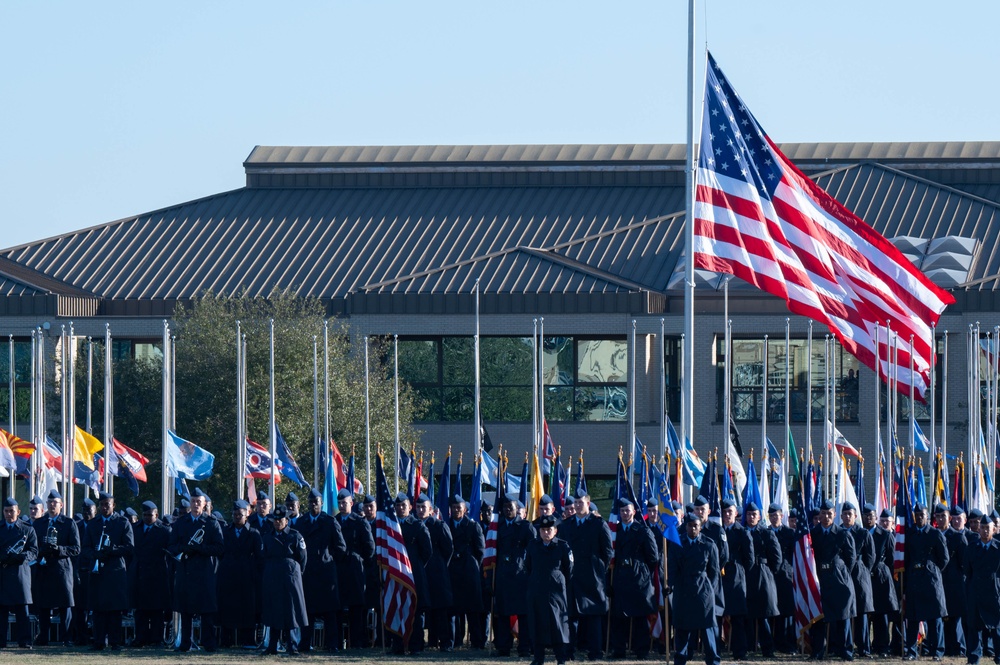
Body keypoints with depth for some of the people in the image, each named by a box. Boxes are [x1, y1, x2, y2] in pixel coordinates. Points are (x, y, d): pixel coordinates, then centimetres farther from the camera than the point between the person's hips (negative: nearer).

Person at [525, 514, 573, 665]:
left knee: (558, 624, -5)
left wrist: (562, 584, 5)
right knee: (537, 624, 3)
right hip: (536, 592, 3)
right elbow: (527, 568, 15)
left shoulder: (562, 547, 0)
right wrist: (531, 583, 10)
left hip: (557, 591, -3)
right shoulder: (532, 546, 7)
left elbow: (569, 570, 6)